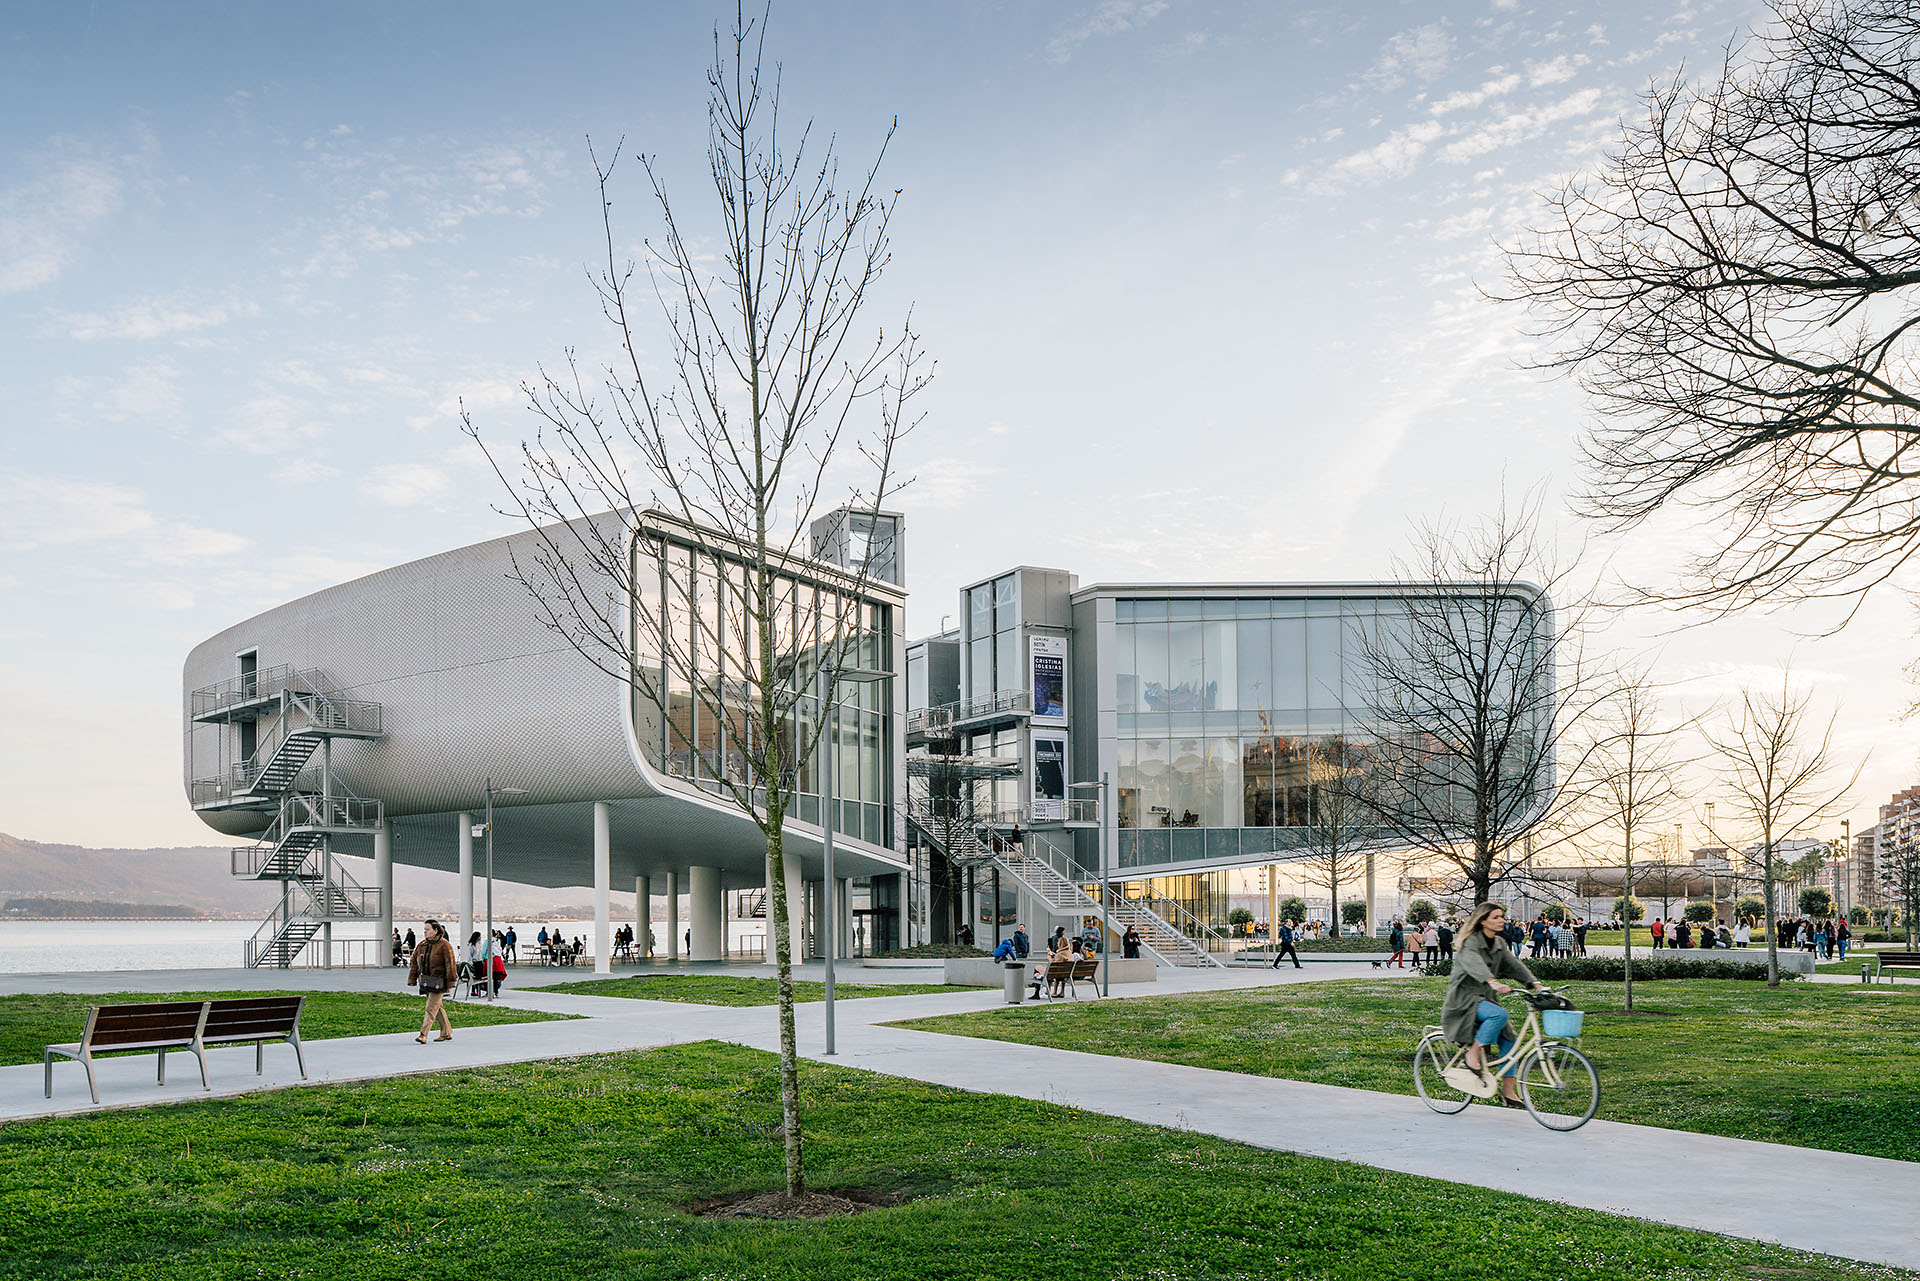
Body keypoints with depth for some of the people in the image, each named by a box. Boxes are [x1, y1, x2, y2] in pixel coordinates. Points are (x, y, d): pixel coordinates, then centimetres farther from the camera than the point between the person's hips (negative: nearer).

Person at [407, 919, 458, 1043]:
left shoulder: (444, 945, -9)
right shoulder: (422, 945, 11)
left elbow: (450, 964, -11)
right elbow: (415, 963, 16)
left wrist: (450, 982, -15)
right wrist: (412, 980, 11)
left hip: (438, 982, -7)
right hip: (426, 981, 7)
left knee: (431, 1008, -11)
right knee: (438, 1007, 13)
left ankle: (423, 1035, -14)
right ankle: (446, 1033, 23)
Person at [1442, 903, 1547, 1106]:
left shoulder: (1498, 944, 13)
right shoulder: (1471, 942, -13)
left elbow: (1514, 964, 4)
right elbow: (1474, 964, -33)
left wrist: (1535, 983, -12)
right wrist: (1493, 982, -50)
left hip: (1485, 998, 8)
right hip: (1464, 998, -8)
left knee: (1509, 1038, -3)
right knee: (1499, 1014, -33)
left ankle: (1507, 1090, 5)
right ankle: (1473, 1054, -19)